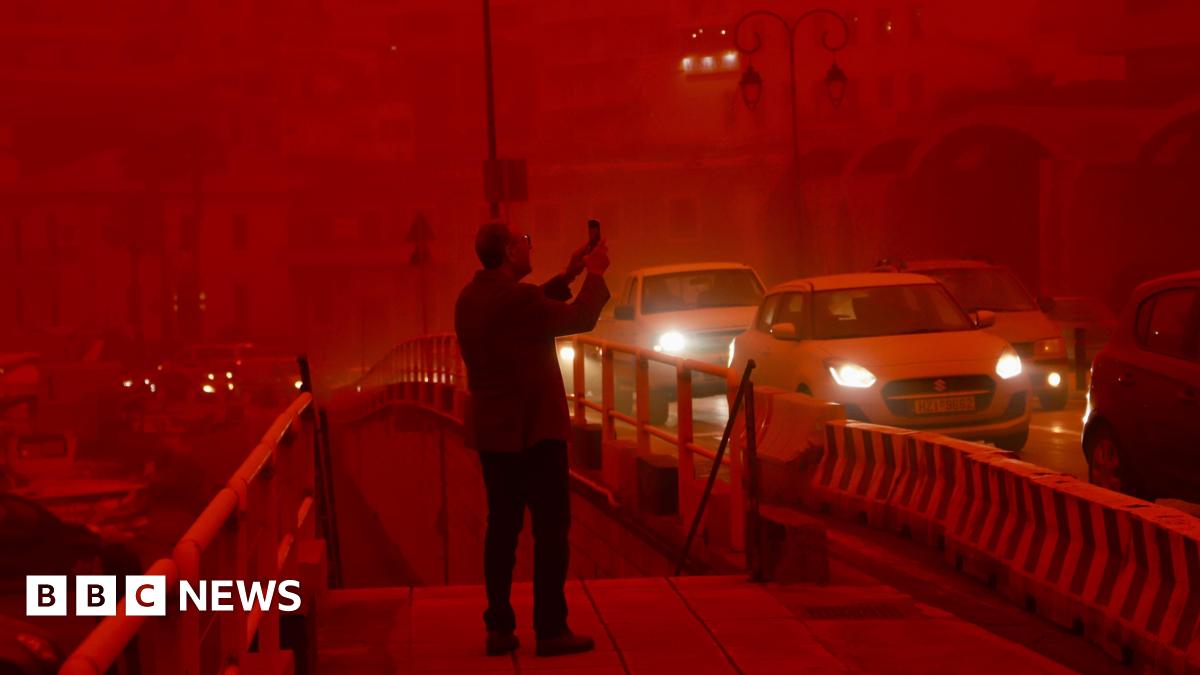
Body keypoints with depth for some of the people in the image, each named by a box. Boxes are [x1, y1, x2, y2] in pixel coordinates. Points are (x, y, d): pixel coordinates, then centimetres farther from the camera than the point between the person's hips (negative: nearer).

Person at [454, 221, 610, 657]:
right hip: (534, 430, -8)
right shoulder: (515, 297, -19)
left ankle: (499, 629, 13)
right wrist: (595, 274, 3)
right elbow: (580, 318, -11)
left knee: (502, 528, 12)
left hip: (492, 433, 8)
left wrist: (567, 277, 19)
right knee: (551, 528, -1)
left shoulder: (470, 299, 8)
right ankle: (550, 630, -1)